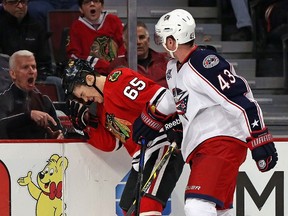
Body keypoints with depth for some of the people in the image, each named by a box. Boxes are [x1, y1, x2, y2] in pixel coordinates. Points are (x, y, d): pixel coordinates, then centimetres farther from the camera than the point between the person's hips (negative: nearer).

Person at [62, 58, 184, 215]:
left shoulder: (118, 79, -11)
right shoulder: (103, 106, 20)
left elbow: (163, 98, -20)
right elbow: (111, 144, 18)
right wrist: (86, 122, 12)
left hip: (164, 144, -11)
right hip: (143, 158, 11)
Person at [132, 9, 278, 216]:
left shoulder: (206, 63, -18)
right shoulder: (175, 68, 13)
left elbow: (242, 100, -21)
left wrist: (261, 142, -23)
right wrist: (151, 118, 41)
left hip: (222, 142, -10)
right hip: (200, 148, 10)